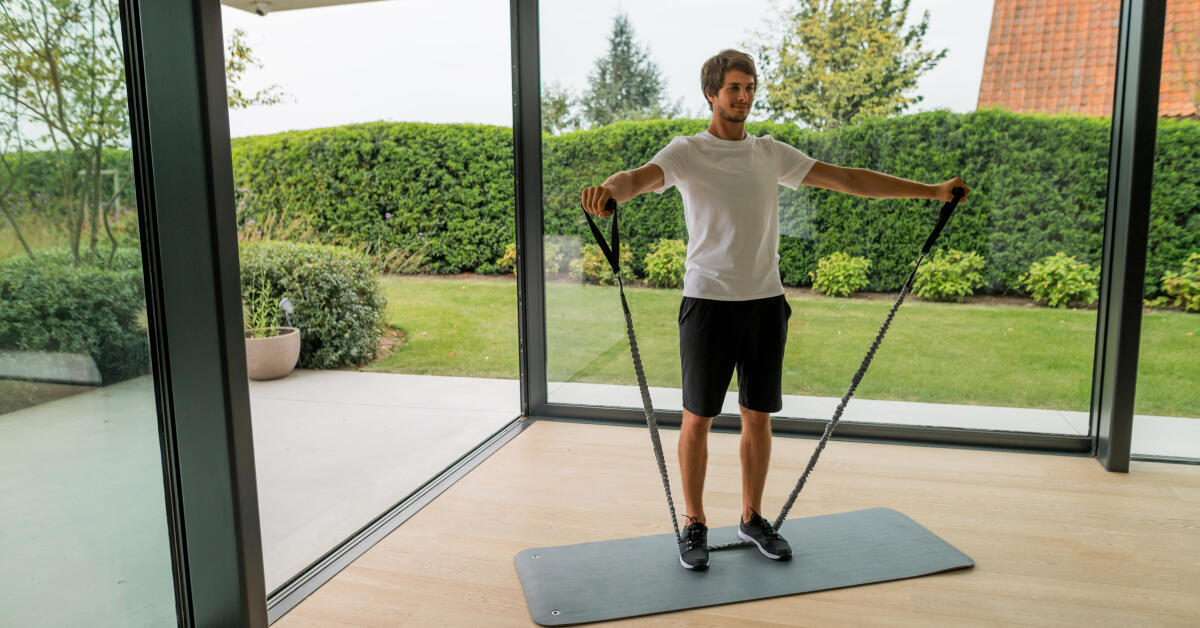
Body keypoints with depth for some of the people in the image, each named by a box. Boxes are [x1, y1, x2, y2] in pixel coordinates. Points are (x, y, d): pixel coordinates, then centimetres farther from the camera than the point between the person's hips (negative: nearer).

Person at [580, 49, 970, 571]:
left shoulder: (771, 153, 10)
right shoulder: (687, 152, -3)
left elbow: (846, 178, 10)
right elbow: (642, 176, -23)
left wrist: (932, 191, 8)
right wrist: (609, 190, -49)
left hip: (766, 302, 5)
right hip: (709, 303, -4)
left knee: (758, 417, 12)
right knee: (698, 418, 4)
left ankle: (752, 518, 28)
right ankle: (695, 526, 19)